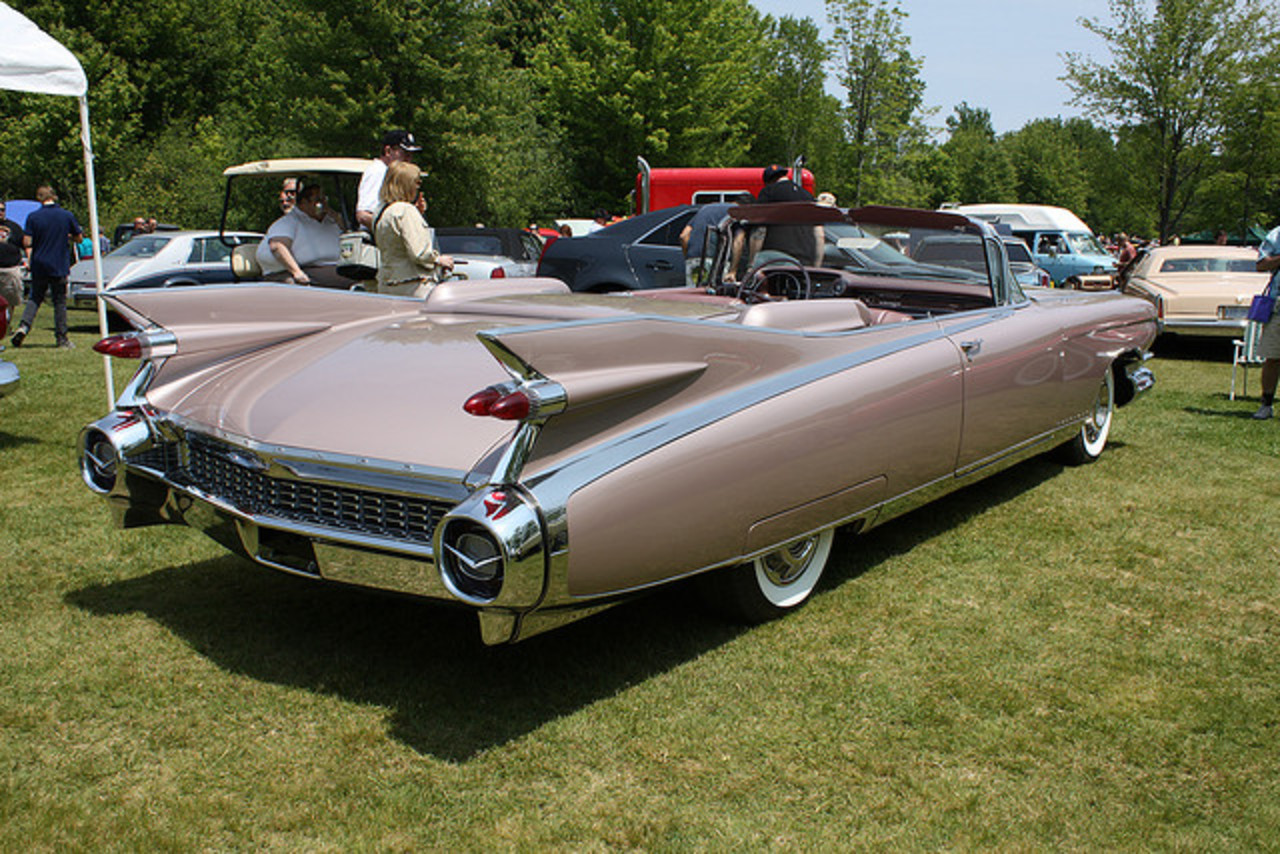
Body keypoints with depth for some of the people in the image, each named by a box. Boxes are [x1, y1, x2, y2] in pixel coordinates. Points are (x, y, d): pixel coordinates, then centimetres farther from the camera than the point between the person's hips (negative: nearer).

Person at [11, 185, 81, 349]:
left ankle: (24, 326, -4)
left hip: (39, 265, 1)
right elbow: (78, 238, 5)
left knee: (35, 298, 16)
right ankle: (61, 338, 7)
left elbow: (28, 242, -8)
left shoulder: (33, 217, -5)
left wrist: (39, 241, 13)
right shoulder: (67, 216, -3)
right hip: (60, 266, -1)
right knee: (60, 301, 6)